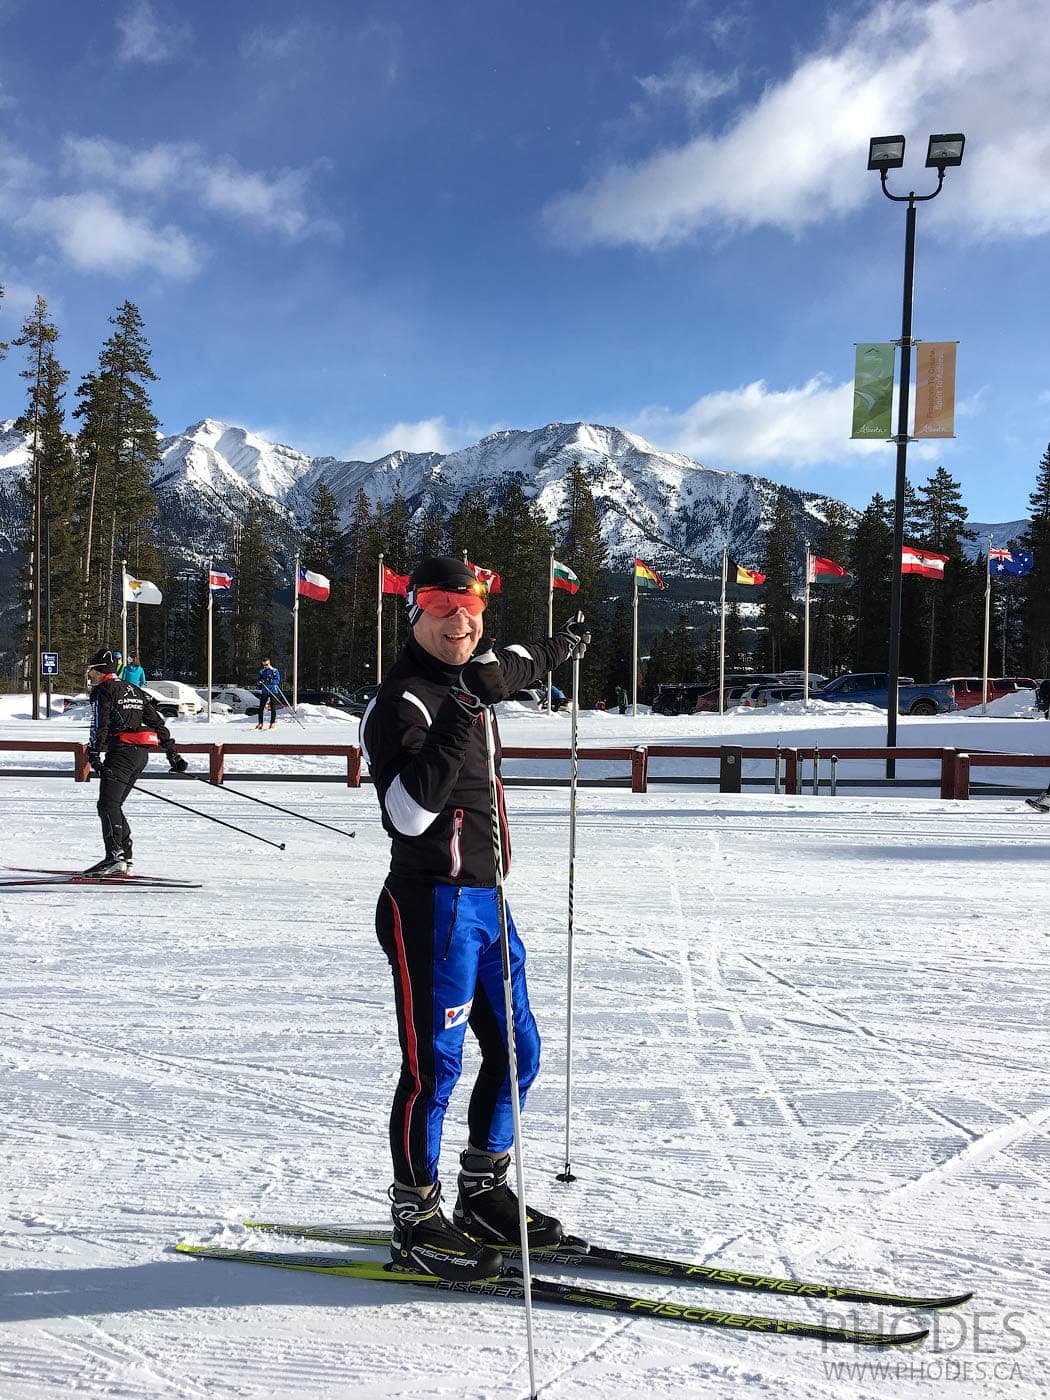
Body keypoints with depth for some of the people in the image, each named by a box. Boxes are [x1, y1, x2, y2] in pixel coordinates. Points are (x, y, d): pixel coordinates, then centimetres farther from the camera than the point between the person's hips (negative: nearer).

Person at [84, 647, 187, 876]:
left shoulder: (103, 690, 2)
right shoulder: (133, 690, 25)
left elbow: (99, 723, -13)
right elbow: (158, 722, 21)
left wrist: (94, 753, -20)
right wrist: (173, 754, 19)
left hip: (122, 751, -8)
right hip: (142, 754, 8)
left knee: (107, 805, -11)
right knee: (114, 805, 14)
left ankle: (115, 856, -24)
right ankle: (124, 859, 11)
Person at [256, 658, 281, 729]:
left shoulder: (275, 670, 0)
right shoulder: (262, 672, 12)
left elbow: (277, 680, -10)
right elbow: (257, 681, 14)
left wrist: (269, 681, -23)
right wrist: (259, 682, -10)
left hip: (273, 691, -3)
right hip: (264, 691, 3)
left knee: (273, 708, -2)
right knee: (261, 707, -1)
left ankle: (272, 723, 4)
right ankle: (260, 723, 6)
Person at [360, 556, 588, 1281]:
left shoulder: (475, 676, 12)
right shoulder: (401, 702, -13)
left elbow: (519, 665, 37)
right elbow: (408, 813, -24)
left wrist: (564, 644, 53)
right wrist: (452, 730, -30)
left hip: (485, 896, 9)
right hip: (431, 902, -9)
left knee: (518, 1050, 15)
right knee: (435, 1063, -2)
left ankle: (484, 1193, 31)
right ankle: (417, 1220, 14)